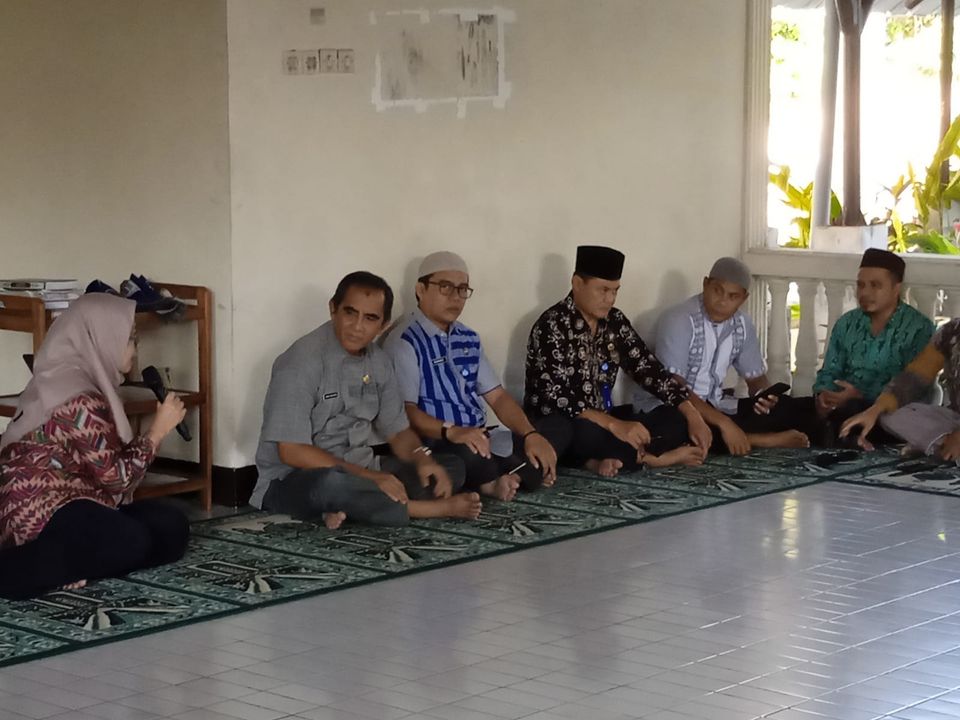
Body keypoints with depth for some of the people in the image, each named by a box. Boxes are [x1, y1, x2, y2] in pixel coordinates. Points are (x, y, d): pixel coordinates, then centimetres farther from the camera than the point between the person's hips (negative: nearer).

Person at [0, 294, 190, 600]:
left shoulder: (66, 379, 13)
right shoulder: (79, 400, -18)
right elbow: (117, 476, -15)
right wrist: (159, 429, -6)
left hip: (62, 502, 10)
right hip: (42, 510, -10)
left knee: (171, 525, 0)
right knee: (130, 542, -33)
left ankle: (70, 563, -9)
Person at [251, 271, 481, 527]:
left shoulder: (378, 362, 7)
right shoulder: (302, 361, -16)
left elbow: (397, 430, 14)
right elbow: (291, 451, -21)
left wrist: (423, 459, -10)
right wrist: (368, 476, -26)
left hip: (358, 471, 8)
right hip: (293, 481, -8)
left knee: (451, 469, -5)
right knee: (330, 484, -41)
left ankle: (352, 508, -23)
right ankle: (437, 508, -22)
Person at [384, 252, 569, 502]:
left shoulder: (468, 338, 17)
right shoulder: (404, 342, -9)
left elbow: (497, 396, 13)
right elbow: (404, 411, -19)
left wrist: (531, 435, -4)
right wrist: (451, 432, -36)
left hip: (479, 440, 9)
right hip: (435, 446, -9)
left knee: (558, 427, -1)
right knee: (467, 454, -41)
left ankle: (504, 479, -23)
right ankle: (524, 474, -11)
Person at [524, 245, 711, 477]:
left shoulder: (615, 322, 5)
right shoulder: (552, 326, -16)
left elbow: (648, 369, 4)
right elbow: (556, 398, -26)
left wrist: (692, 415, -10)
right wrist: (615, 425, -35)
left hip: (603, 425, 7)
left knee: (677, 418, -7)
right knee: (587, 434, -39)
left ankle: (614, 458, -24)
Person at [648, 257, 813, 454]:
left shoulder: (742, 326, 2)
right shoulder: (680, 320, -19)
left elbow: (756, 378, 13)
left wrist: (764, 395, -13)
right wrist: (723, 423, -33)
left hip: (711, 406, 7)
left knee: (783, 408, -8)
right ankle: (760, 441, -26)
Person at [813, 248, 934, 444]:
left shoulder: (919, 328, -4)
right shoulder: (846, 323, 15)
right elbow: (830, 372, 14)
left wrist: (862, 396, -23)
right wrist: (823, 395, -10)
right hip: (845, 407, 5)